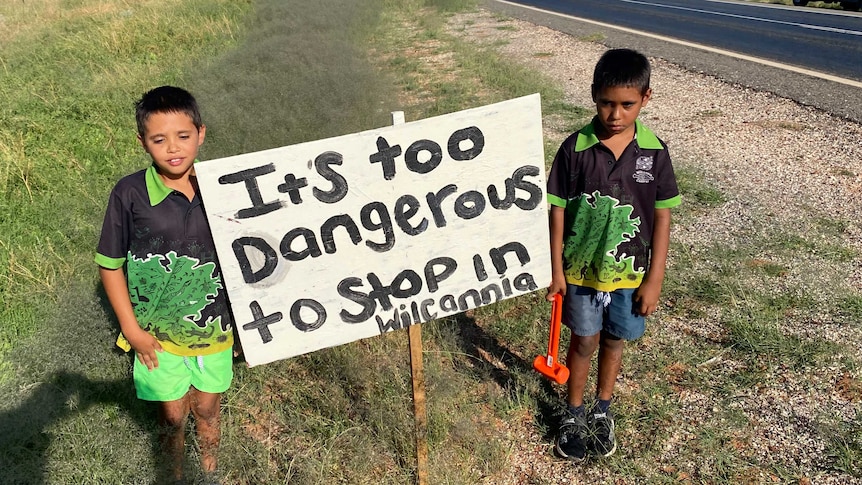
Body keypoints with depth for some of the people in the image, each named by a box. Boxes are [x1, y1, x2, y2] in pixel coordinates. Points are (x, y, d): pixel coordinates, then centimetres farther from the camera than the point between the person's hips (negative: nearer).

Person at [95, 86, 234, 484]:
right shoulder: (129, 194, -16)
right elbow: (110, 264, -7)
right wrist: (131, 329, -7)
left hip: (214, 328, 2)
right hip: (158, 333, -1)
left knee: (207, 411, 21)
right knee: (172, 416, 17)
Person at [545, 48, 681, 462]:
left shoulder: (653, 151, -9)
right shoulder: (575, 148, -13)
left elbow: (662, 216, -3)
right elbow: (558, 210, -7)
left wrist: (654, 278, -4)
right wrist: (556, 270, -6)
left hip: (630, 272, 2)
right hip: (581, 269, -1)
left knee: (613, 341, 17)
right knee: (583, 342, 12)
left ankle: (602, 410, 39)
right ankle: (574, 414, 33)